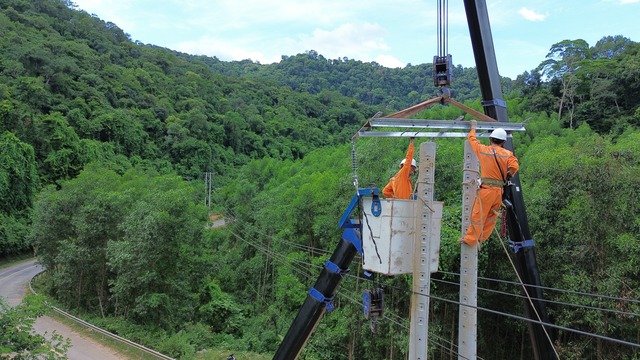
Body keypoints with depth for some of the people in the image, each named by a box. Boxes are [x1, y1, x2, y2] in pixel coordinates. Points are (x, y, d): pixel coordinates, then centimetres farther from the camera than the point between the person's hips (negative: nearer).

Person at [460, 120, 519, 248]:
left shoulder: (483, 150, 0)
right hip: (499, 190, 3)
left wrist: (473, 127, 33)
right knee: (491, 216, 15)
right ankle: (480, 238, 18)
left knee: (478, 215, 1)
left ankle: (470, 239, 5)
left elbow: (472, 138, 14)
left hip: (486, 188, -2)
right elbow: (514, 166, -12)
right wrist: (507, 177, 8)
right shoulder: (508, 154, 2)